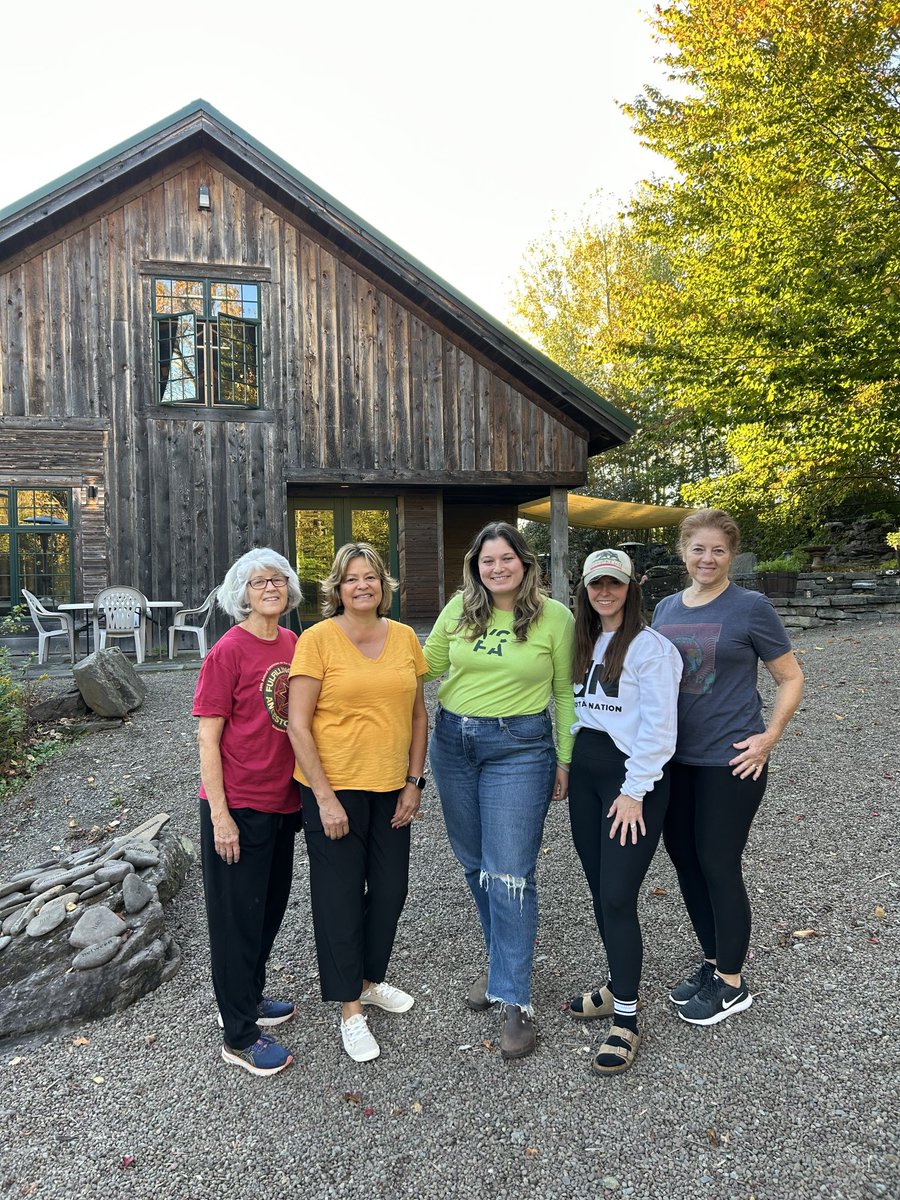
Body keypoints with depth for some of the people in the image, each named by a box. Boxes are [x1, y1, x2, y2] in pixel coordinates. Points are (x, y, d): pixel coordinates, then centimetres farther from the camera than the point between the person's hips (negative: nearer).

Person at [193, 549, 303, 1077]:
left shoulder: (293, 644, 4)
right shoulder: (229, 651, -15)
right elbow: (208, 738, -14)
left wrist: (305, 788, 12)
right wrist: (219, 814, -16)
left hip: (282, 800, 7)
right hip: (238, 805, -7)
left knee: (271, 905, 20)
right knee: (239, 915, 7)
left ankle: (248, 999, 42)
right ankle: (240, 1037, 23)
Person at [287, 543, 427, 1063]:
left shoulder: (405, 637, 2)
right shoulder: (317, 640, -11)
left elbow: (418, 716, 8)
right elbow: (298, 723, -12)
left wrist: (414, 781, 3)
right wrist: (325, 797, -15)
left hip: (391, 788, 5)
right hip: (334, 787, -4)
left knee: (390, 889, 16)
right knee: (340, 895, 7)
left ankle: (371, 979, 41)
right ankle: (351, 1009, 26)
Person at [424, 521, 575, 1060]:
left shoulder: (554, 616, -6)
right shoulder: (459, 609, 2)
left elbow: (566, 692, -1)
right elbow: (426, 665, 12)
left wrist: (565, 759, -1)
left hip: (520, 747, -4)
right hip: (453, 740, 5)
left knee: (508, 873, -5)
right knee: (476, 863, 16)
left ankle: (517, 1000, 9)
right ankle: (505, 957, 38)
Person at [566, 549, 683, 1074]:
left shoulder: (648, 645, -12)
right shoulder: (585, 643, 11)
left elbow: (658, 726, -16)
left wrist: (635, 791, -17)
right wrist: (568, 765, 11)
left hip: (633, 775, -7)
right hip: (586, 770, 7)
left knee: (617, 898, -6)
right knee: (600, 891, 14)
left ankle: (627, 1021, 9)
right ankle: (618, 986, 34)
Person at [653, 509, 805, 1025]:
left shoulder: (751, 608, -9)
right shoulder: (666, 609, 7)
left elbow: (791, 678, -3)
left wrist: (769, 737, -13)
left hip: (730, 762, -6)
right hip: (674, 757, 6)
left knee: (718, 865, 3)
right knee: (685, 860, 13)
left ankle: (732, 984, 23)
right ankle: (713, 962, 34)